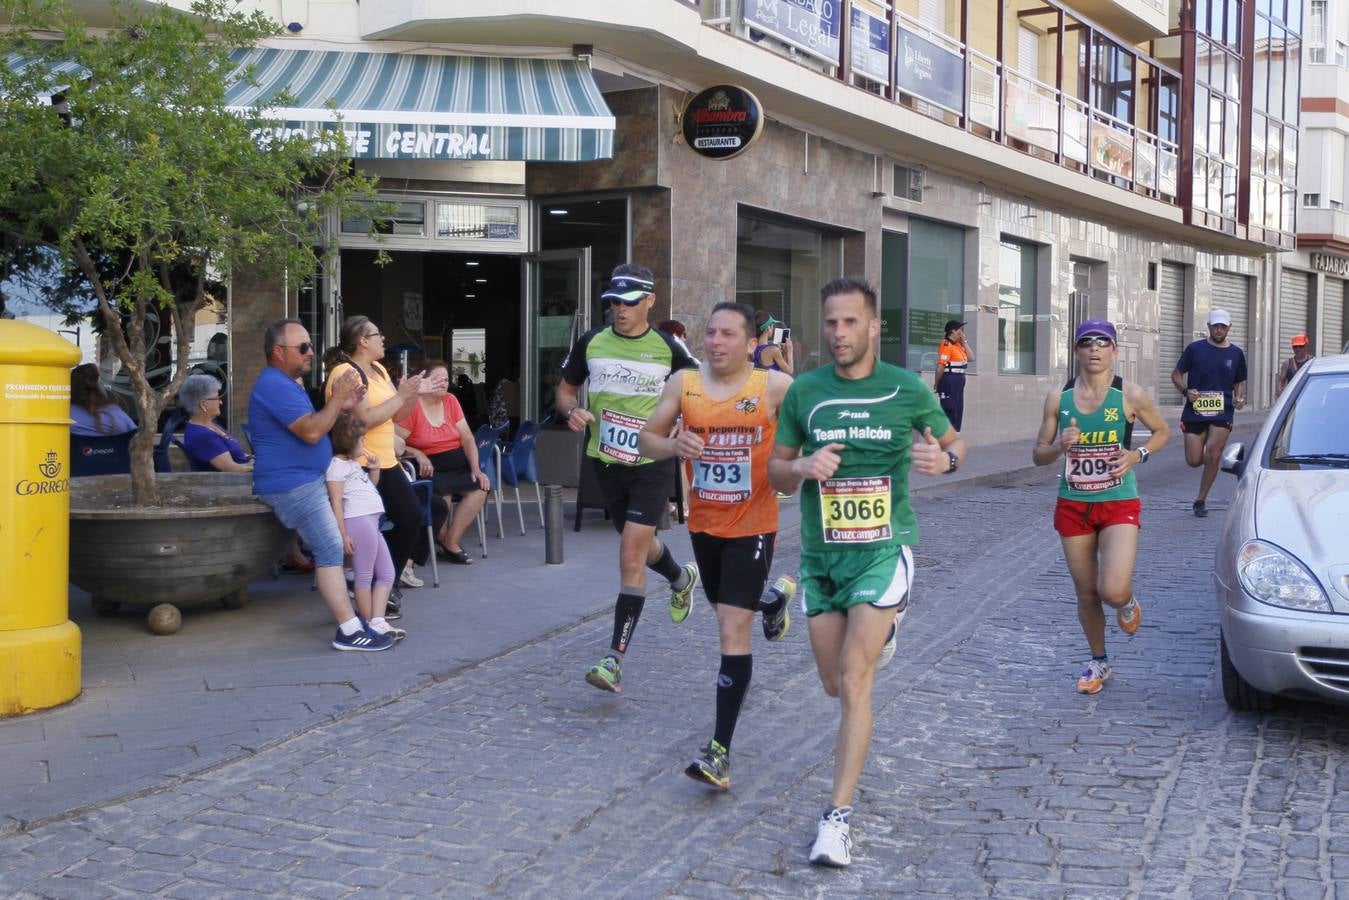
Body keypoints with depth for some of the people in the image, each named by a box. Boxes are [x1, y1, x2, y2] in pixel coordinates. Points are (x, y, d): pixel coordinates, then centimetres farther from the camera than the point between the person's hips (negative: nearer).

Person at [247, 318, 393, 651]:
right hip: (292, 484, -11)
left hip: (306, 480, 12)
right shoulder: (275, 386, -18)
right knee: (331, 549, -16)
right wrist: (336, 399, -17)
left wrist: (342, 407, 8)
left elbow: (312, 426, 22)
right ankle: (350, 630, -19)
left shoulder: (286, 383, 18)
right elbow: (311, 432, -25)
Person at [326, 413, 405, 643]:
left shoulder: (354, 463, 23)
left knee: (387, 574, 7)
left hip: (371, 522, 10)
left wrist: (374, 470, 18)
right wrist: (343, 534, -19)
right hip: (357, 522, -10)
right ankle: (369, 623, 0)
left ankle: (378, 620, 1)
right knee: (364, 576, -4)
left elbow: (369, 489, 36)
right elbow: (336, 501, -12)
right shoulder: (337, 465, -5)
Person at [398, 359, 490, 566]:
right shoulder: (412, 406, -10)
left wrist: (476, 469, -4)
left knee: (480, 487, -16)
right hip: (429, 468, -6)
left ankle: (451, 541, -9)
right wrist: (417, 454, -27)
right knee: (442, 489, -32)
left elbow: (467, 438, 6)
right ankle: (446, 541, -3)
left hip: (458, 464, 6)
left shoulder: (450, 401, 8)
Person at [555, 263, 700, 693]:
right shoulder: (590, 342, 0)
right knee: (638, 544, 22)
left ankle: (615, 658, -10)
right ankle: (681, 578, 57)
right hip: (604, 460, 4)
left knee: (631, 556, -12)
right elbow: (564, 389, 12)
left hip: (652, 463, -4)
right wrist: (572, 410, -10)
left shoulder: (667, 347, -7)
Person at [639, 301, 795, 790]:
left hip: (752, 525, -5)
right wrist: (674, 445, -19)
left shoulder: (775, 386, -13)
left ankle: (720, 750, -6)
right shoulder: (683, 383, -3)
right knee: (726, 609, 26)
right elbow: (646, 440, 3)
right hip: (703, 522, 5)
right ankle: (774, 598, 62)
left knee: (732, 631, -11)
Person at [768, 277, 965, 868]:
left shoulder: (907, 390, -4)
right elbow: (776, 470, 8)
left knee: (854, 684, -13)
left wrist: (944, 460, -13)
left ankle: (838, 816, -6)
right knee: (834, 683, 14)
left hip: (883, 550, -3)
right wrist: (802, 468, -15)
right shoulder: (804, 391, 1)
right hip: (820, 554, 3)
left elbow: (954, 444, 11)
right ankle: (878, 634, 50)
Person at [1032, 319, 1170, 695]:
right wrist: (1060, 447, -17)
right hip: (1073, 504, 3)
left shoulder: (1130, 395, -6)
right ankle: (1099, 662, 32)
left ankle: (1128, 601, 20)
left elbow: (1163, 431, 10)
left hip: (1118, 503, -2)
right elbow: (1038, 454, 5)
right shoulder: (1058, 397, 0)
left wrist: (1137, 455, -9)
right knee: (1086, 594, 10)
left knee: (1113, 591, -18)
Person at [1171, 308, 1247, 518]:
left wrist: (1240, 398, -1)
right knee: (1194, 461, -4)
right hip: (1194, 412, -1)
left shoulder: (1236, 354, 11)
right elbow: (1176, 375, 8)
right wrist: (1186, 391, -11)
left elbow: (1240, 383, 20)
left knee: (1213, 454, -15)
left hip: (1223, 413, 1)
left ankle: (1201, 500, -1)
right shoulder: (1195, 349, 4)